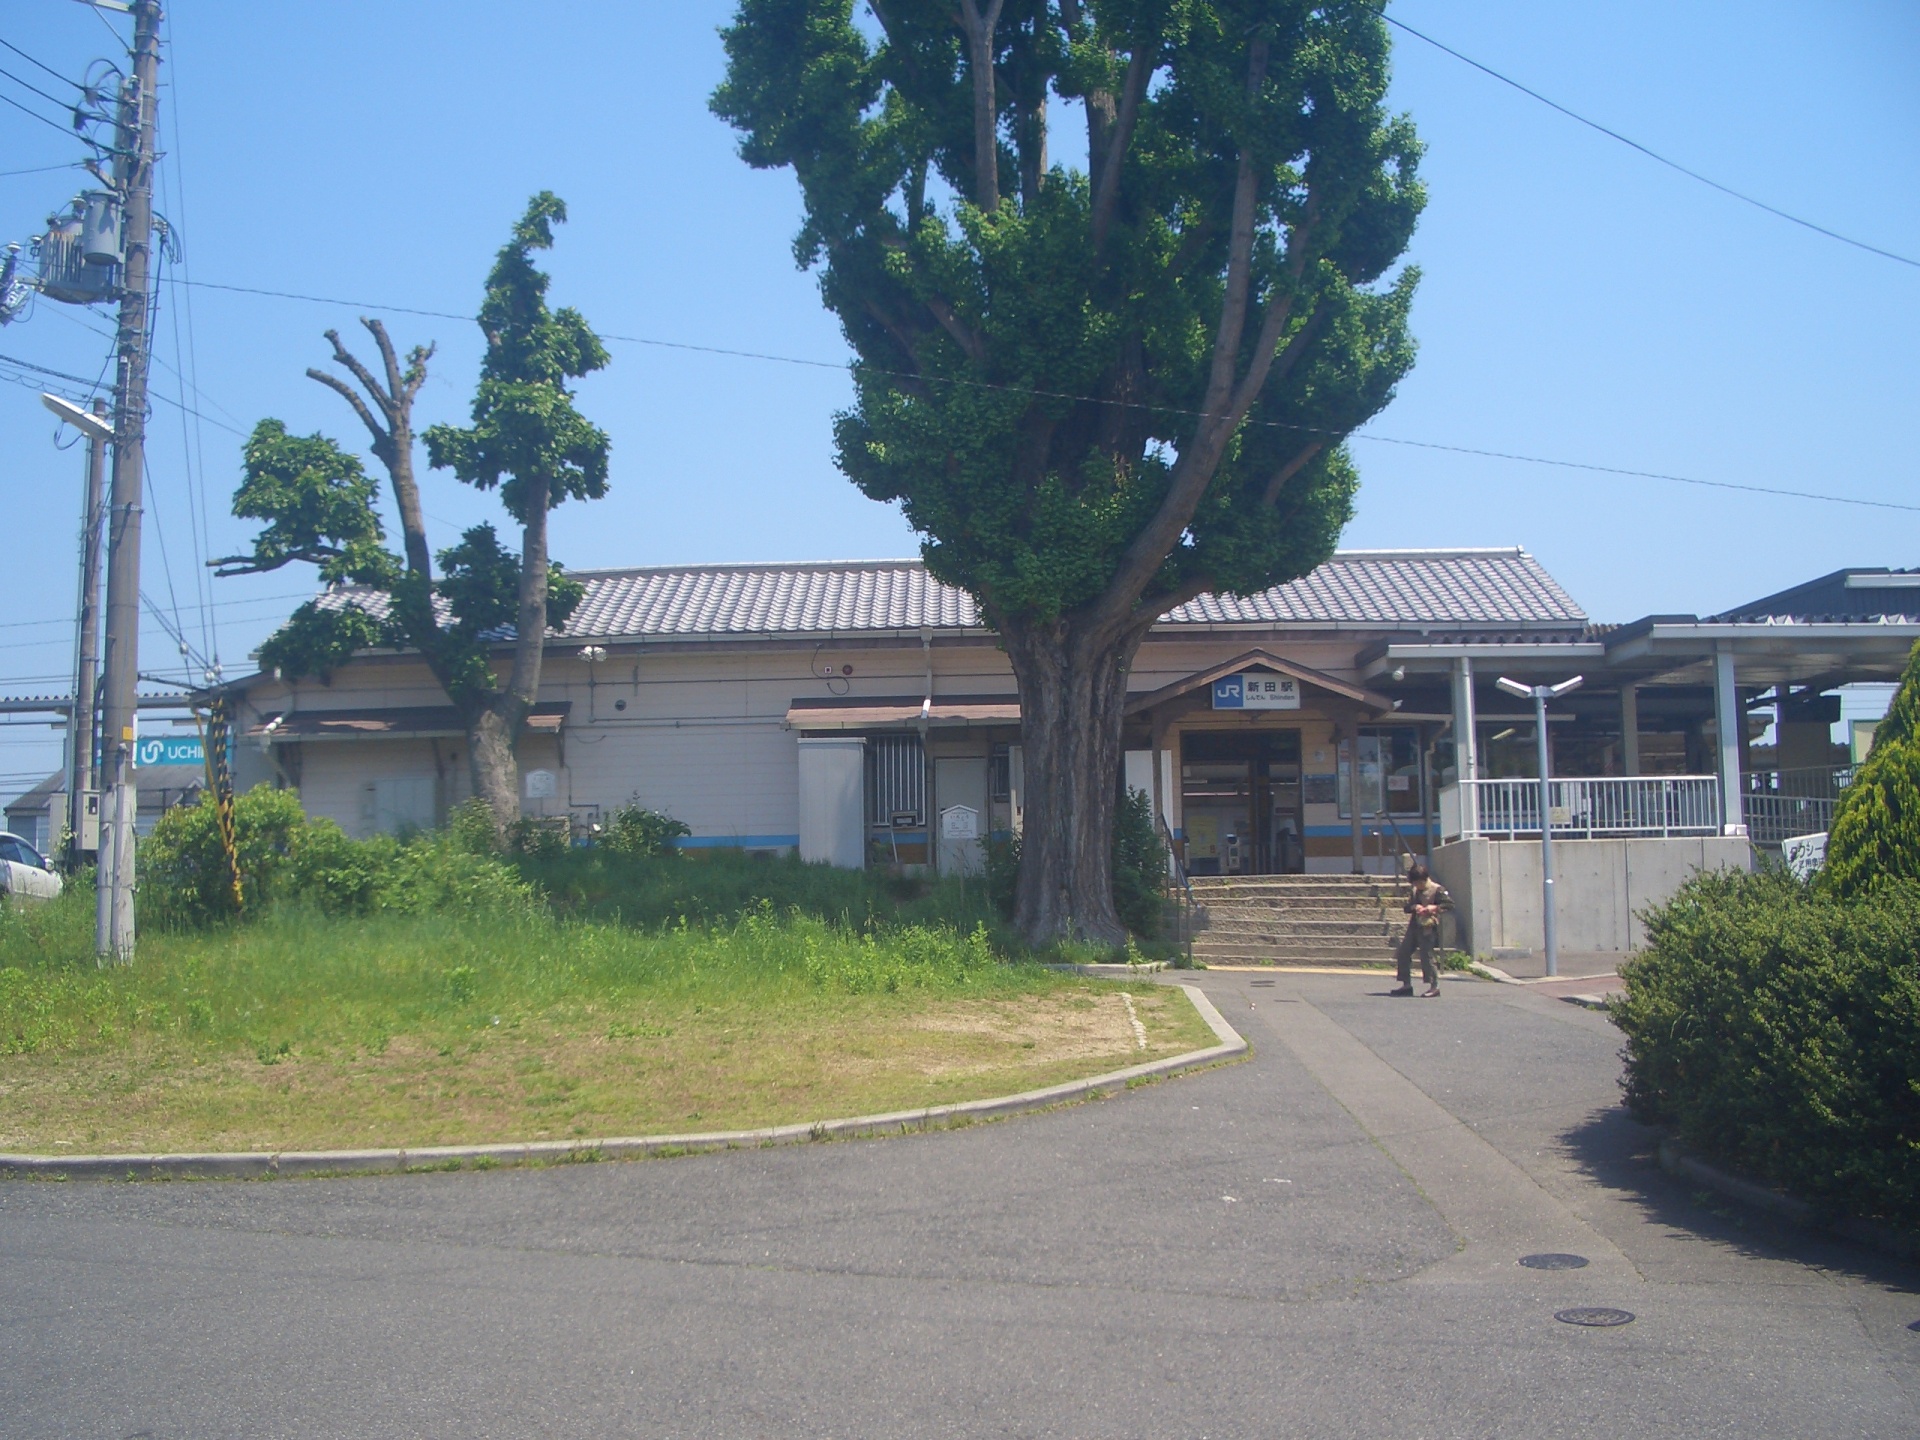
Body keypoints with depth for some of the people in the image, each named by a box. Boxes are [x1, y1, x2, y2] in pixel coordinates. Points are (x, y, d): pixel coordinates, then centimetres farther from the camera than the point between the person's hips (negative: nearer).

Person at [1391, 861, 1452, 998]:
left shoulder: (1437, 889, -6)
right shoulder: (1414, 891, 15)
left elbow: (1450, 904, -12)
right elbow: (1406, 907, 14)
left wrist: (1435, 907, -24)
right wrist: (1413, 907, -8)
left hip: (1428, 928, -8)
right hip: (1414, 926, 8)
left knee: (1426, 956, -9)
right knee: (1403, 953, 7)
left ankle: (1434, 987, -1)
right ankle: (1406, 985, 15)